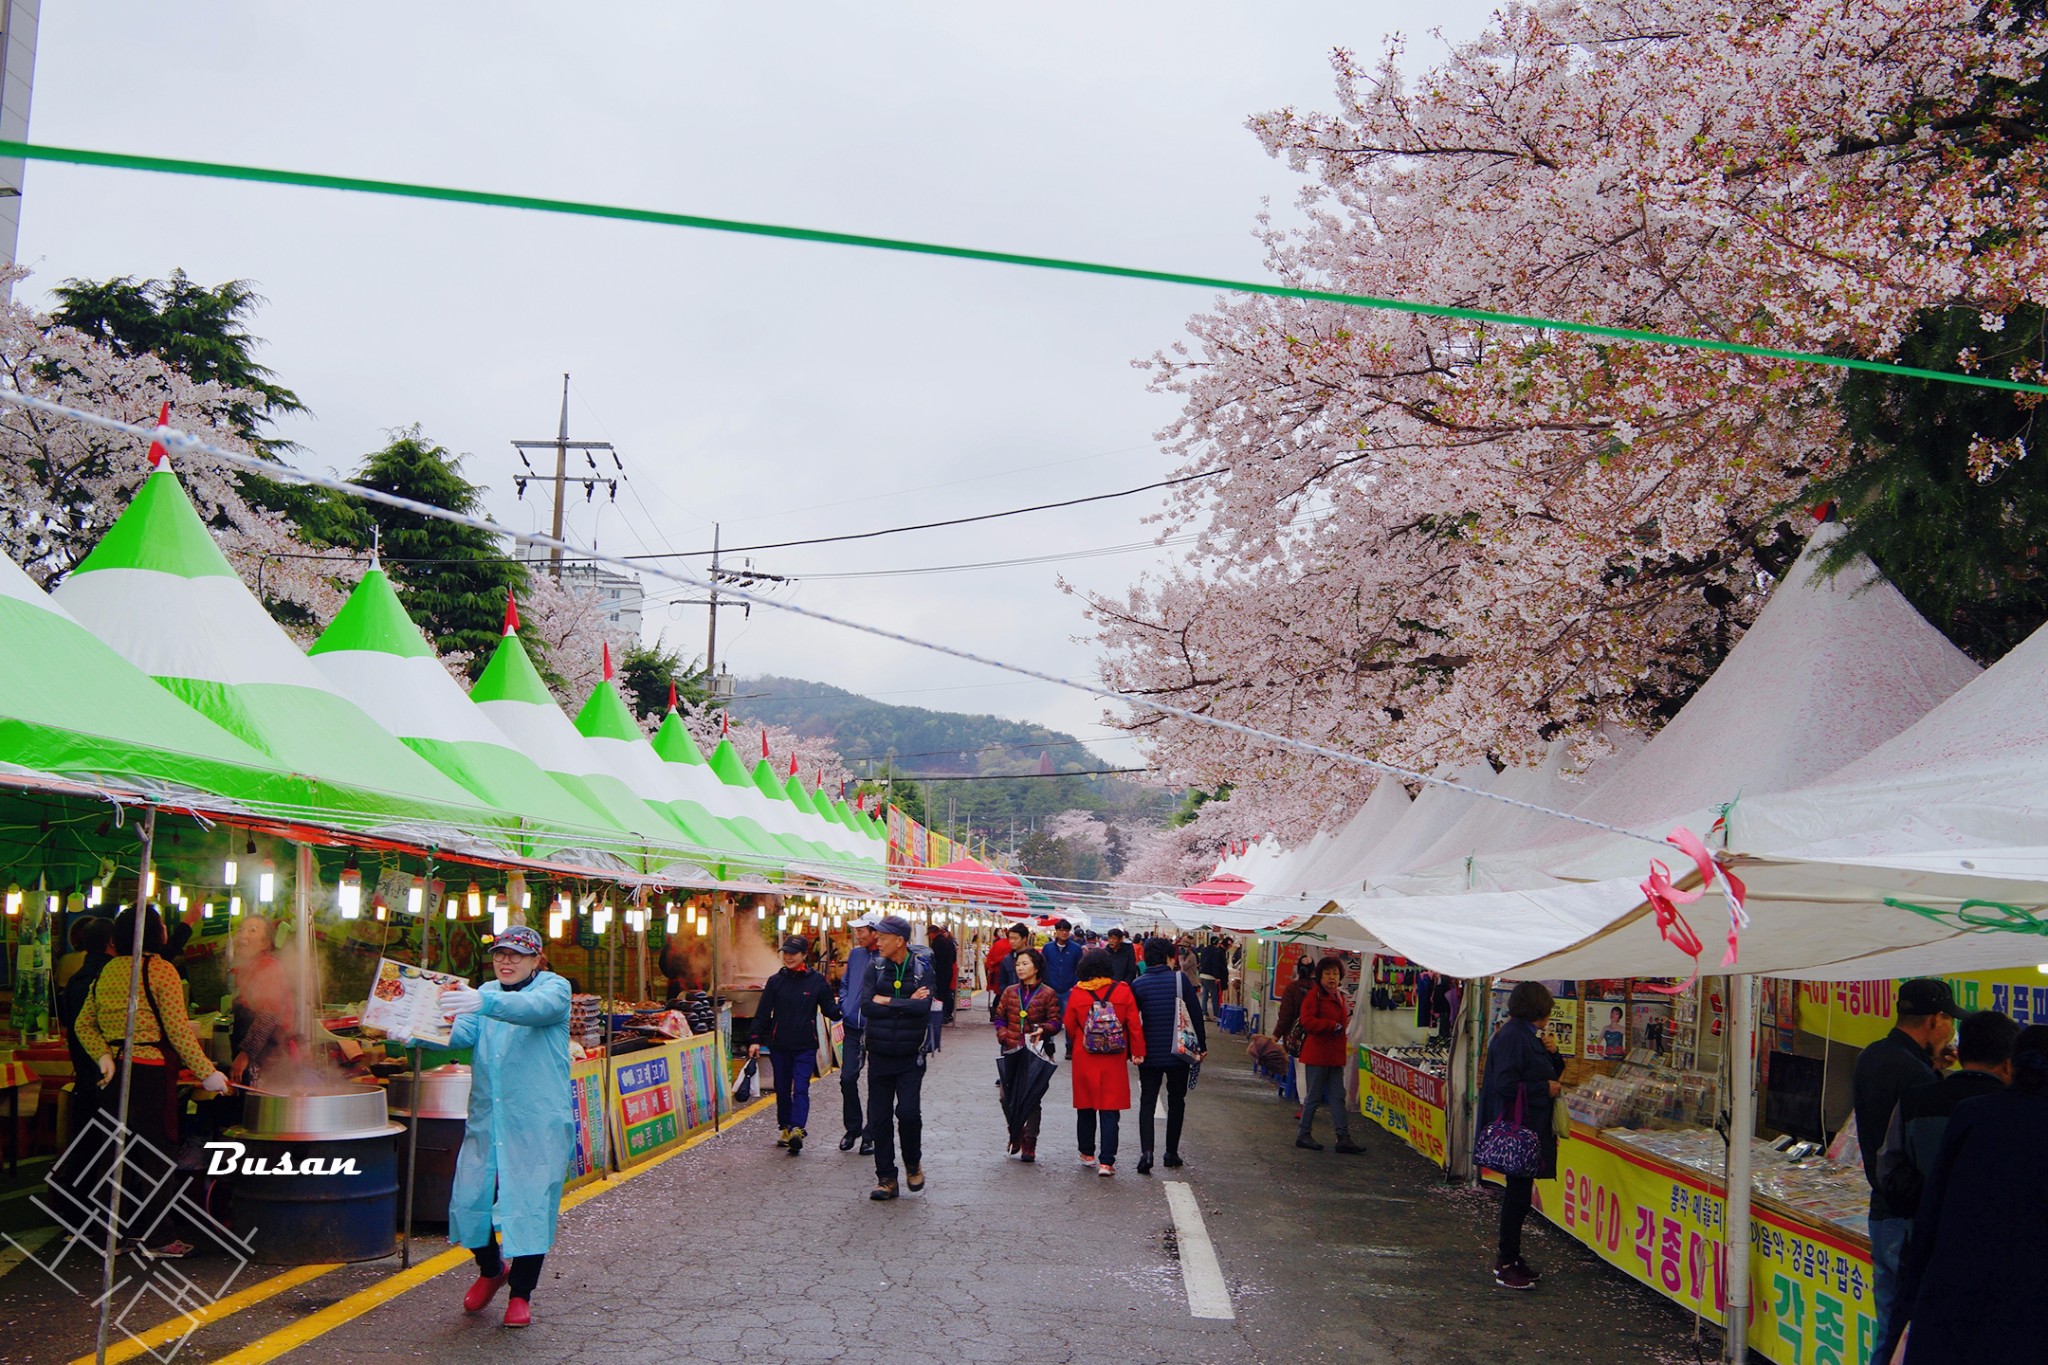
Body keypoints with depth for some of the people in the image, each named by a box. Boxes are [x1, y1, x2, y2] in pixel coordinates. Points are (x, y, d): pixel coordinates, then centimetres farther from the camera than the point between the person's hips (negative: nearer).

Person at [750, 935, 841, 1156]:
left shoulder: (817, 981, 0)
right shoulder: (776, 981, 4)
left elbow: (829, 1010, 4)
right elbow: (762, 1013, 5)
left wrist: (839, 1006, -17)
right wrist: (755, 1040, -2)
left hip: (805, 1046, -3)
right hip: (779, 1046, 3)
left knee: (801, 1088, -11)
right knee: (782, 1089, 10)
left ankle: (797, 1130, -22)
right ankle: (785, 1128, 21)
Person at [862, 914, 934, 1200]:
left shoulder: (922, 969, -3)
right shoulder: (875, 967, 1)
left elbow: (924, 1008, -17)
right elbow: (866, 1006, -11)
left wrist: (887, 1001, -12)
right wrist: (906, 1005, -14)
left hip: (910, 1057, -2)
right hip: (879, 1055, 2)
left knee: (908, 1112, -12)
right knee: (879, 1118, 3)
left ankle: (913, 1164, 14)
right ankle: (886, 1178, 14)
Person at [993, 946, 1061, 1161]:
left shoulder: (1048, 994, -2)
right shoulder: (1010, 992, 10)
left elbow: (1055, 1021, -1)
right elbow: (1000, 1017, 12)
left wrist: (1043, 1030, -21)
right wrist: (1005, 1037, -5)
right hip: (1012, 1053, 3)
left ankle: (1029, 1144, 9)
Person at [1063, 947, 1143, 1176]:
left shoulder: (1077, 993, -7)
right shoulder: (1122, 991, -8)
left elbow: (1069, 1027, 3)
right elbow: (1134, 1025, -5)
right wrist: (1138, 1052, 4)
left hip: (1085, 1060, 1)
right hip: (1114, 1061, -1)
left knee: (1086, 1107, 17)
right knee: (1110, 1111, 2)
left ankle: (1087, 1154, 29)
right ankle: (1106, 1162, -2)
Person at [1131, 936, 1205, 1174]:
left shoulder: (1137, 985, -4)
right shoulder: (1180, 980, -8)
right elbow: (1196, 1013, -5)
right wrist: (1202, 1045, 5)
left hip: (1149, 1054, 1)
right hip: (1177, 1053, -1)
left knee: (1147, 1102, 5)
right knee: (1176, 1102, 15)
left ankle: (1146, 1151, -13)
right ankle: (1171, 1153, 17)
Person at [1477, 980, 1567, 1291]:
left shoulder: (1529, 1035, 14)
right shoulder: (1512, 1037, -17)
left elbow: (1551, 1075, 19)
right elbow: (1505, 1084, -23)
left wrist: (1552, 1052, 0)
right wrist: (1546, 1089, -14)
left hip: (1531, 1125, 10)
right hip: (1517, 1127, -10)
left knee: (1520, 1193, 14)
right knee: (1518, 1192, -5)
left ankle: (1510, 1257, 23)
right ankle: (1506, 1265, 2)